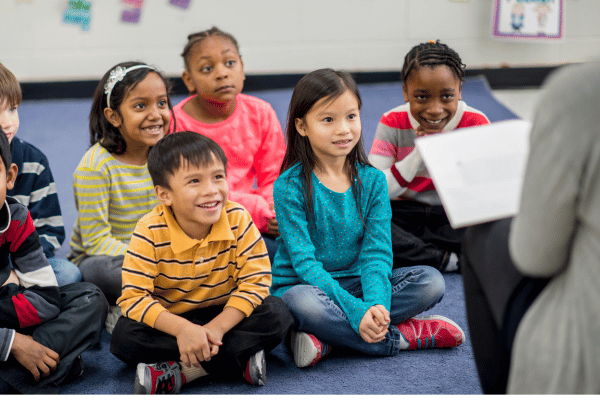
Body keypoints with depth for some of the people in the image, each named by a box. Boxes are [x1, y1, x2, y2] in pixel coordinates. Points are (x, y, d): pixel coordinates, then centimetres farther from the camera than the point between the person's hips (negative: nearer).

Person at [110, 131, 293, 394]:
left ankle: (180, 372, -29)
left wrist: (217, 328, -29)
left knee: (276, 313, -24)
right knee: (124, 336, -29)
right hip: (170, 321, -1)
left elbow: (256, 280, -16)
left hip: (225, 316, 1)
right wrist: (182, 329, -37)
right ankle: (240, 360, -31)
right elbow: (134, 297, -22)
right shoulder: (151, 232, -19)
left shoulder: (238, 220, -14)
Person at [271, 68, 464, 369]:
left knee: (431, 281, -16)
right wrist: (355, 310, -31)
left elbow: (377, 251, -7)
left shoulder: (372, 180, 1)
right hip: (304, 285, -4)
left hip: (356, 283, 5)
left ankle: (326, 338, -24)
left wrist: (377, 303, -28)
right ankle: (402, 336, -21)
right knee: (302, 303, -39)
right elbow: (304, 261, -19)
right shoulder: (290, 186, -12)